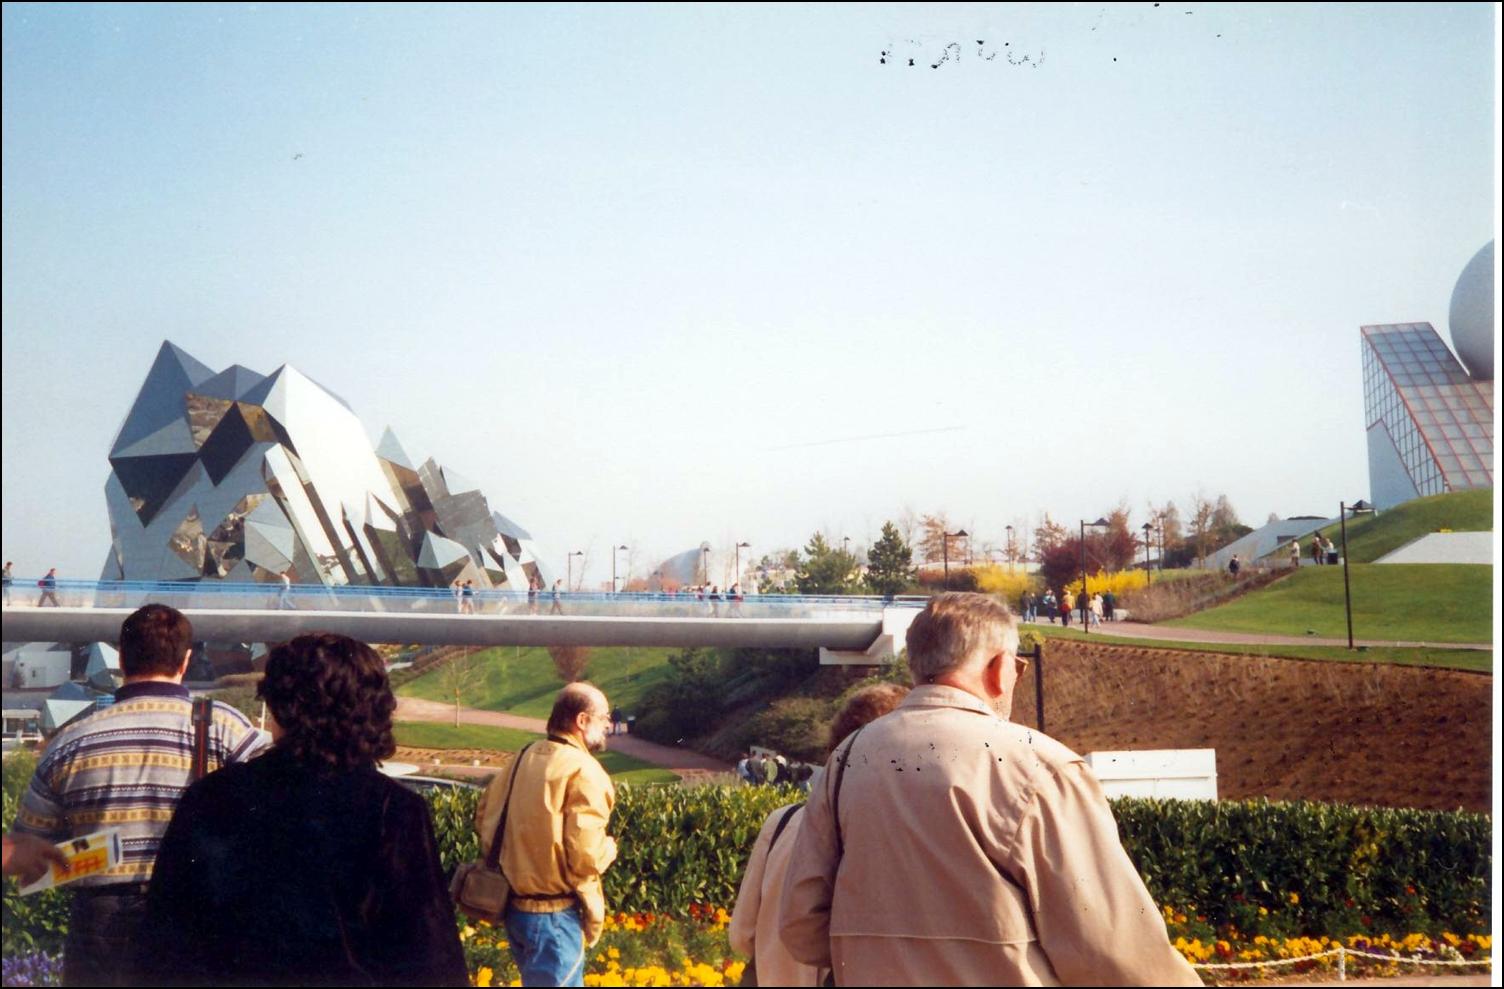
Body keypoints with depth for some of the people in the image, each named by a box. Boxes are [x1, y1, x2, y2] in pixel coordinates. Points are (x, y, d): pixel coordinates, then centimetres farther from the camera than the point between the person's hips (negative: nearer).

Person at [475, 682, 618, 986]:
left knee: (538, 979, 23)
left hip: (514, 905, 8)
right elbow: (586, 857, -25)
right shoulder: (583, 771, -19)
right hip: (553, 914, -8)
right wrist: (609, 846, -4)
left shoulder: (525, 757, 6)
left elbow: (484, 817, 15)